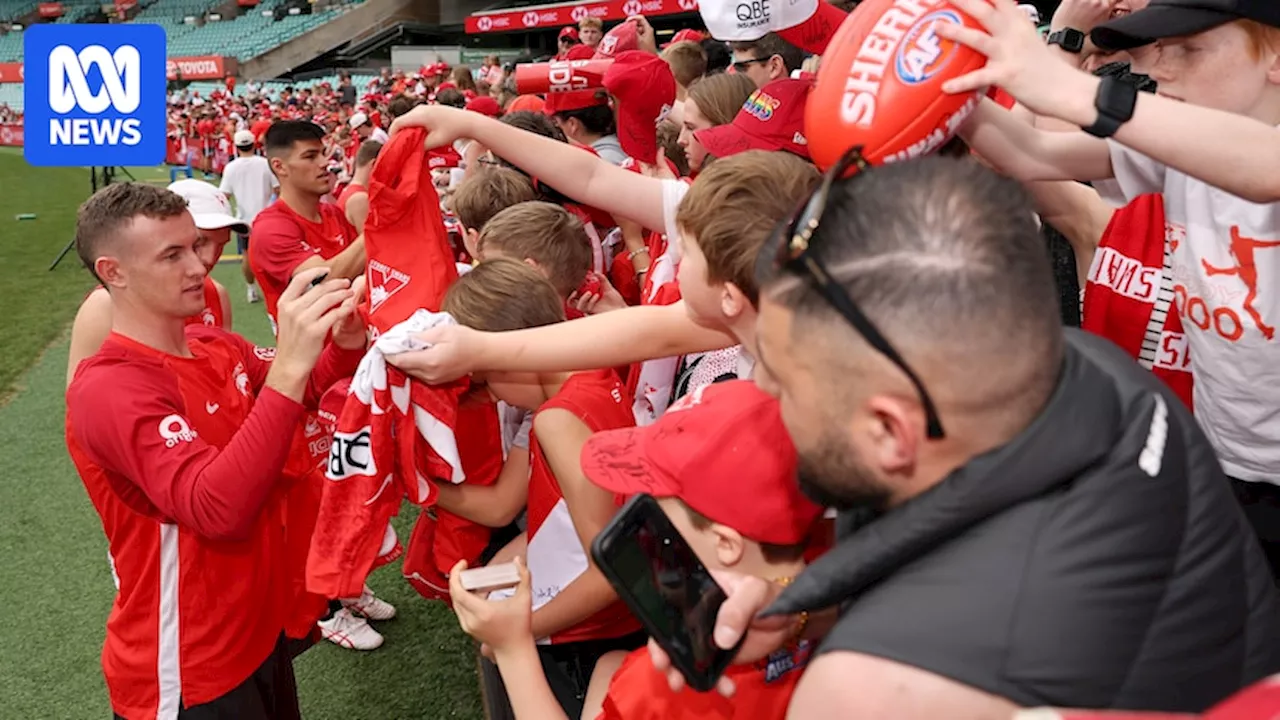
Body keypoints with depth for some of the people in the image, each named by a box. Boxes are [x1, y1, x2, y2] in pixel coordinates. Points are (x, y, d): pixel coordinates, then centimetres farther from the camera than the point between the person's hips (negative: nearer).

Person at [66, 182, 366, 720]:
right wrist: (289, 364, -41)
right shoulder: (109, 390, -24)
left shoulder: (217, 347, 1)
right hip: (185, 674, -7)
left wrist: (344, 343, -12)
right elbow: (218, 508, -36)